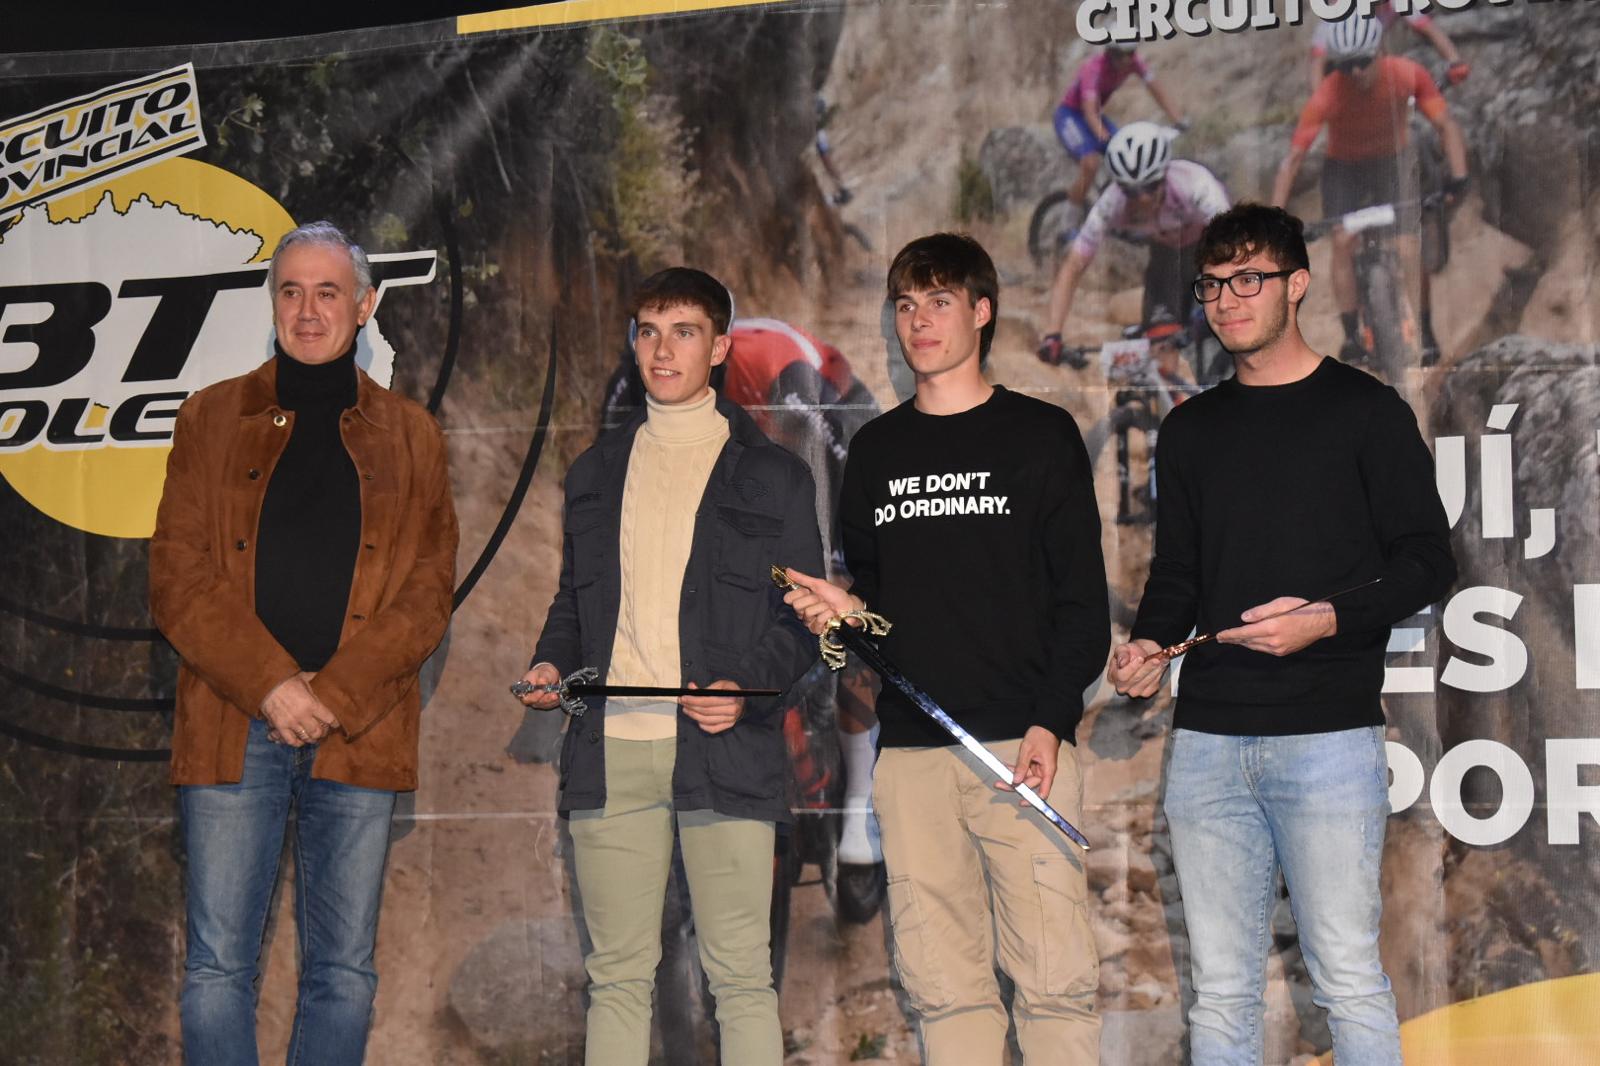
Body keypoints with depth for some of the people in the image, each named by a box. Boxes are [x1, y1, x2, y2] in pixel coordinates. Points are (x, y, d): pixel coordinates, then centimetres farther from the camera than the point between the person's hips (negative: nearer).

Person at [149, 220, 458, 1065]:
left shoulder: (409, 436, 12)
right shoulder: (211, 418, 11)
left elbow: (428, 591, 4)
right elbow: (177, 580, 2)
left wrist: (333, 696, -10)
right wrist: (271, 687, -11)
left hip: (360, 733, 1)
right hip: (233, 728, 0)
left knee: (344, 968, 4)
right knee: (218, 963, -1)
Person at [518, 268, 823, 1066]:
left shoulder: (771, 475, 7)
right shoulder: (596, 472, 18)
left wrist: (749, 688, -13)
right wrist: (552, 664, 3)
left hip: (721, 748, -3)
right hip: (610, 747, 3)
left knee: (740, 972, -4)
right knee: (616, 973, 6)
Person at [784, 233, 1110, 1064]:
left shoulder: (1040, 436, 5)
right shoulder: (875, 450, 17)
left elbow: (1082, 598, 1)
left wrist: (1051, 722, -11)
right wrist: (845, 612, 1)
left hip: (1023, 743, -4)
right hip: (910, 750, 4)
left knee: (1055, 978, -7)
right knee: (942, 983, 3)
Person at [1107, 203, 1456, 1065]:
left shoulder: (1365, 411, 2)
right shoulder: (1190, 430, 17)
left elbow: (1425, 561, -1)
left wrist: (1329, 618, -17)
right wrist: (1149, 644, 1)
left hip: (1328, 735, -4)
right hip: (1206, 739, 5)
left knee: (1349, 979, -4)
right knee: (1221, 991, 6)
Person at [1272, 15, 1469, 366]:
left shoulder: (1407, 75, -25)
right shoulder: (1326, 96, -30)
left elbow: (1446, 125, -16)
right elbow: (1293, 158, -29)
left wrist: (1458, 175, -30)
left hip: (1394, 162, 1)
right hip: (1344, 168, -1)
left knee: (1409, 251, -12)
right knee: (1342, 241, -20)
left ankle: (1425, 333, 1)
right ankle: (1351, 335, -12)